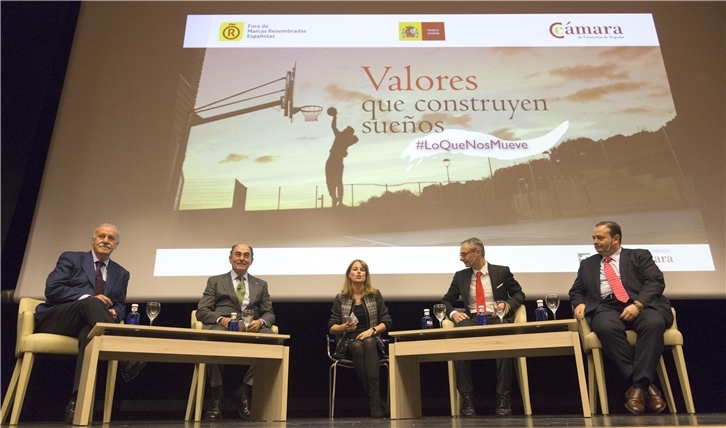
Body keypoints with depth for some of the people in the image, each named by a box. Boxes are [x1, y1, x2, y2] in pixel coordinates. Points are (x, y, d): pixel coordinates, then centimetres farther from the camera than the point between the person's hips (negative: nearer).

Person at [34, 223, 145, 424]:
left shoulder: (121, 274, 19)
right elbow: (52, 289, -5)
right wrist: (87, 297, -18)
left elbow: (120, 305, 15)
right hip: (55, 319, -3)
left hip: (86, 325, 3)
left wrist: (114, 312, -11)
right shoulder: (71, 258, 8)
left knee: (89, 332, -36)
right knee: (91, 303, -35)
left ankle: (77, 400, -46)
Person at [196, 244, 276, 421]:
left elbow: (269, 314, 14)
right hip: (222, 326, -2)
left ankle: (244, 392, -18)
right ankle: (217, 396, -20)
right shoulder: (215, 281, 19)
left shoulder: (261, 285, 24)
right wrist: (221, 319, -14)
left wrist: (260, 321, -11)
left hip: (252, 329, 2)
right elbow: (202, 311, 7)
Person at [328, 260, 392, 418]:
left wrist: (372, 330, -14)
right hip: (348, 343, 0)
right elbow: (331, 328, 4)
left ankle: (374, 400, -40)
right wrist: (344, 327, -18)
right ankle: (376, 400, -33)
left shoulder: (375, 295, 6)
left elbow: (387, 322, 5)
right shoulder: (340, 298, 4)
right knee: (357, 347, -35)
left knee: (367, 343, -35)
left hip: (372, 342, 0)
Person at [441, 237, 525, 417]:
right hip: (471, 320, 2)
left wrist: (508, 305, -8)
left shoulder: (502, 271, 8)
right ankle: (467, 398, -26)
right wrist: (453, 313, -5)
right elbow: (446, 300, 17)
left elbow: (519, 294, 14)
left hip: (496, 318, -2)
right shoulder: (460, 276, 13)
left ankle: (503, 398, -26)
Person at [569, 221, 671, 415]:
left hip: (640, 305, -1)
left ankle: (639, 385, -32)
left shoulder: (639, 256, 16)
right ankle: (644, 384, -28)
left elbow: (655, 281, 2)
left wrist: (637, 304, -15)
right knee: (607, 328, -36)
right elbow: (576, 291, 25)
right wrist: (579, 303, 0)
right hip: (606, 308, 1)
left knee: (654, 323, -37)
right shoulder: (587, 264, 26)